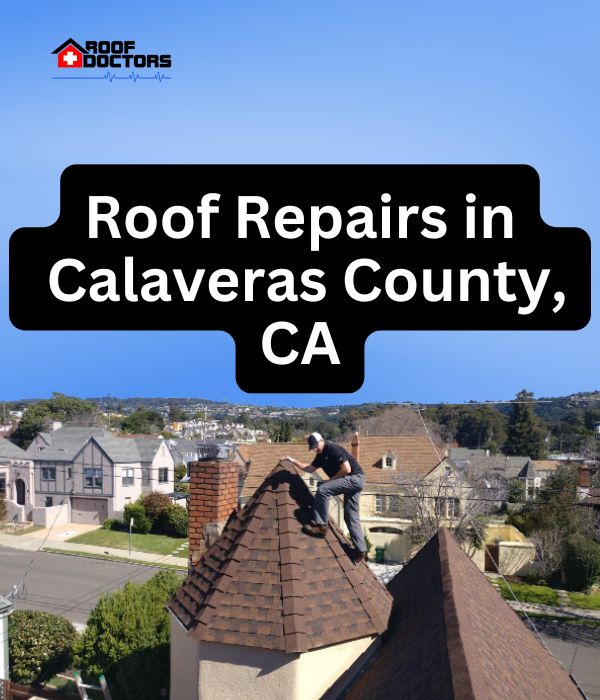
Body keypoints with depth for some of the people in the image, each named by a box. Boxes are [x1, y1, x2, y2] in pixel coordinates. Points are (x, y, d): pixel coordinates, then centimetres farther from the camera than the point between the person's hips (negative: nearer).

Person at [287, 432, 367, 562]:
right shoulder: (321, 455, 14)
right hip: (353, 482, 10)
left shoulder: (333, 449, -14)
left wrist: (331, 479, -11)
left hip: (355, 478, -10)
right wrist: (294, 461, 21)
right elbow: (310, 469, 27)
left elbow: (347, 469, -20)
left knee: (322, 489, -20)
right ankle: (360, 550, 9)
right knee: (351, 517, 8)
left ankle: (320, 525, -17)